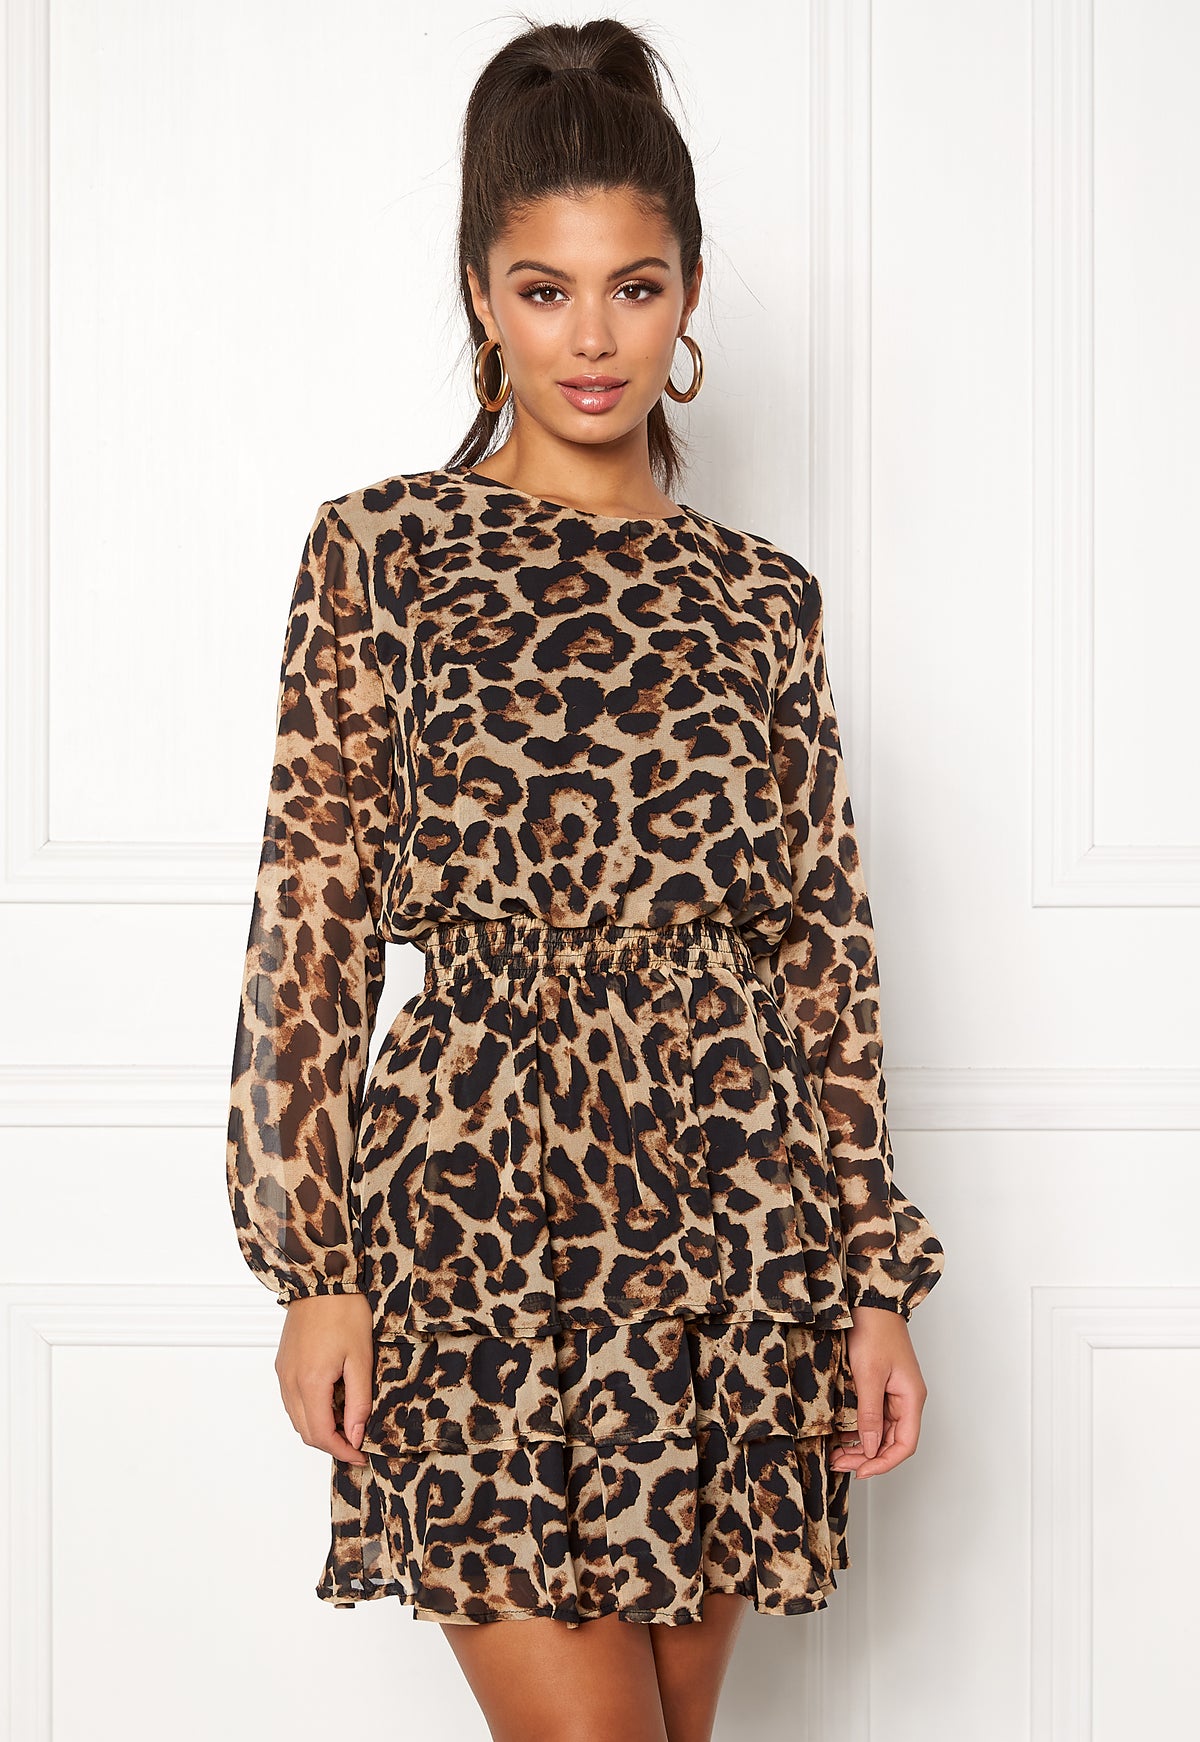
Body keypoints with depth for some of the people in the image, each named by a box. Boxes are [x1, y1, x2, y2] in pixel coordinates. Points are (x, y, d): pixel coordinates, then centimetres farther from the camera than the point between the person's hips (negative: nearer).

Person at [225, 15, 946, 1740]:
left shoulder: (760, 597, 8)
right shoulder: (384, 550, 1)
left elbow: (823, 946, 8)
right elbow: (314, 917, -1)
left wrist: (878, 1280, 6)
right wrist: (311, 1264, -4)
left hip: (727, 1223, 3)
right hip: (477, 1210, -3)